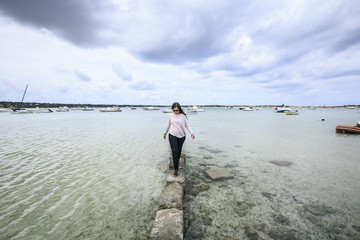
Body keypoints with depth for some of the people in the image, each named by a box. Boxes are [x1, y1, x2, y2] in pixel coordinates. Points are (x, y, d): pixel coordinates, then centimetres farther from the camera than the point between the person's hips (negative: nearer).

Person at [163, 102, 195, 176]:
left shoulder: (183, 116, -2)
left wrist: (192, 132, -15)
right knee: (174, 151, -10)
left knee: (179, 150, 15)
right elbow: (168, 125, 16)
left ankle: (177, 161, 45)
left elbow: (187, 125, 0)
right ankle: (176, 169, -3)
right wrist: (165, 133, 25)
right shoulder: (171, 116, 3)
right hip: (172, 135, 0)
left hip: (181, 136, 1)